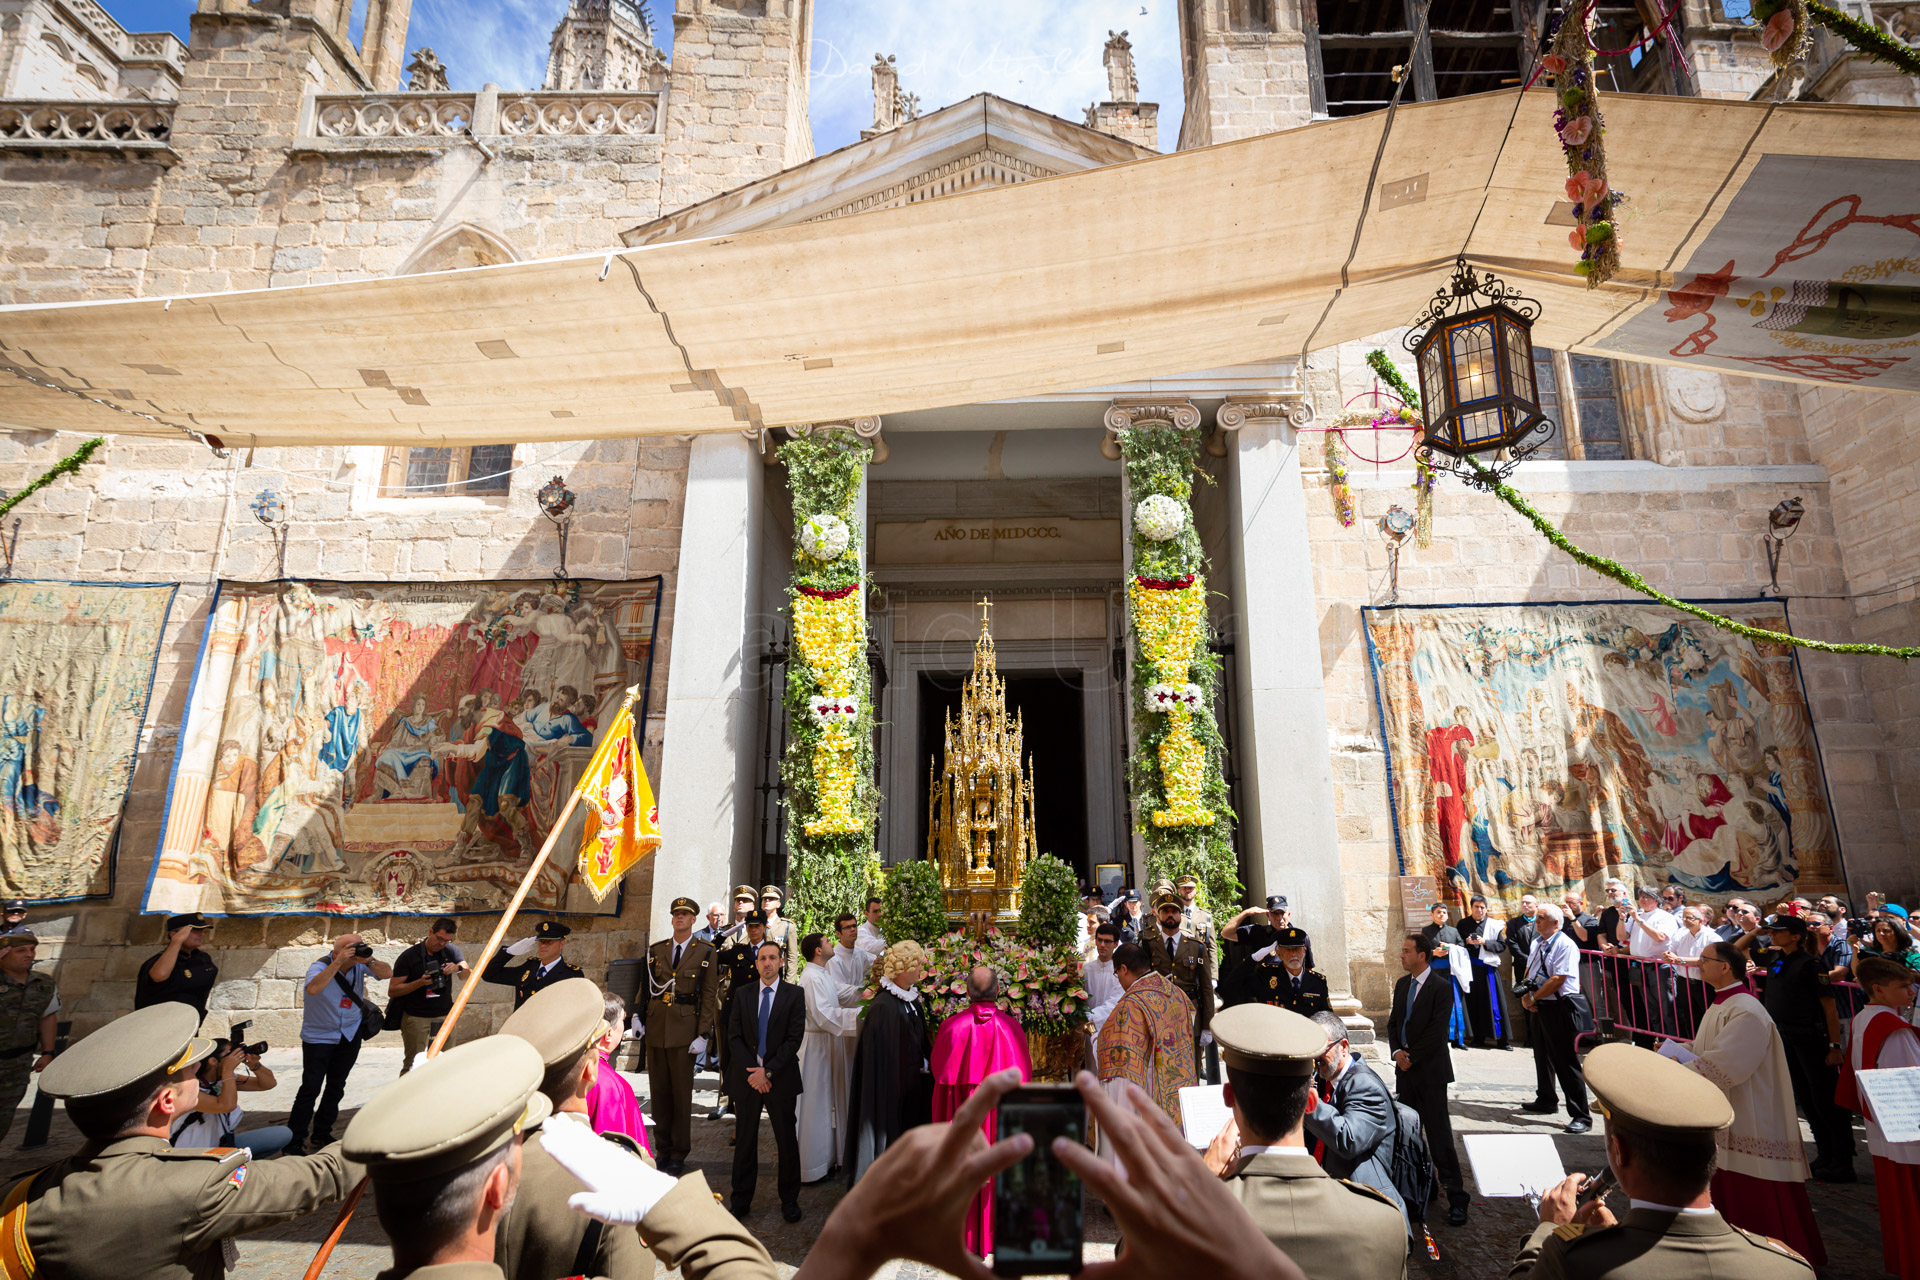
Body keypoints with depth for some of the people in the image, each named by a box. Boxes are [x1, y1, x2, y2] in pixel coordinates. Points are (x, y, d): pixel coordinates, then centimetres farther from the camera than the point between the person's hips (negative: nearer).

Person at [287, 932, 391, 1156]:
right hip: (319, 1038, -4)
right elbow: (313, 988, -38)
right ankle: (294, 1140, 7)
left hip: (350, 1035, 4)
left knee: (336, 1087, 13)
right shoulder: (320, 967, -18)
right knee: (310, 1088, -7)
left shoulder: (359, 964, -9)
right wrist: (338, 962, -40)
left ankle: (321, 1134, 28)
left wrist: (368, 960, -31)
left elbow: (388, 973, -17)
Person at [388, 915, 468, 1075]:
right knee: (413, 1064, -5)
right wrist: (420, 982, -19)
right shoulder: (408, 956, -3)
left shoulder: (451, 951, 6)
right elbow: (392, 991, -4)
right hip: (416, 1018, -2)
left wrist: (458, 968, -17)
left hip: (444, 1015, 2)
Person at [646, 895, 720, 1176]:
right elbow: (645, 987, 13)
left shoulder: (705, 953, -1)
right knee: (659, 1090, 10)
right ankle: (663, 1150, 23)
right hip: (656, 1028, 3)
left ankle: (679, 1154, 15)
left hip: (685, 1030, -3)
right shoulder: (655, 950, 10)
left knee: (682, 1092, 2)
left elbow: (709, 996, -3)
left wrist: (703, 1034, -9)